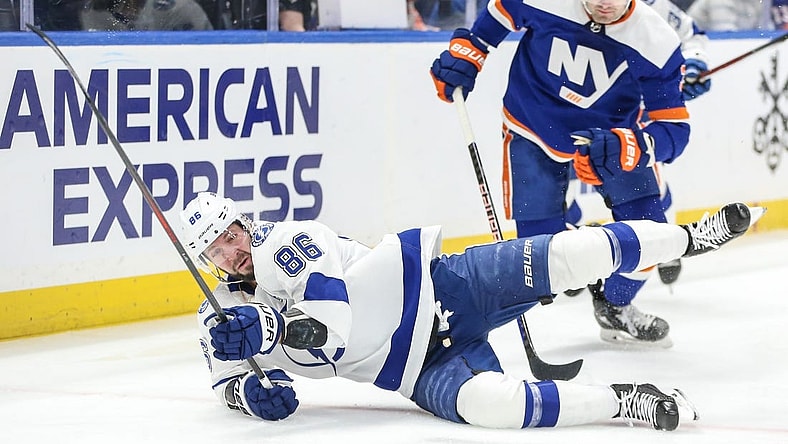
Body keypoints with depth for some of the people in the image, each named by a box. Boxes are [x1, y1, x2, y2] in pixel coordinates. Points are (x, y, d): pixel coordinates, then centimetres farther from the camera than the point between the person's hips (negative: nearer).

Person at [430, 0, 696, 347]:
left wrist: (629, 146, -45)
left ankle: (614, 308, 22)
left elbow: (674, 128, -26)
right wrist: (467, 48, -8)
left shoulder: (656, 42, -27)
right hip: (534, 132, -1)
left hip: (612, 134, 2)